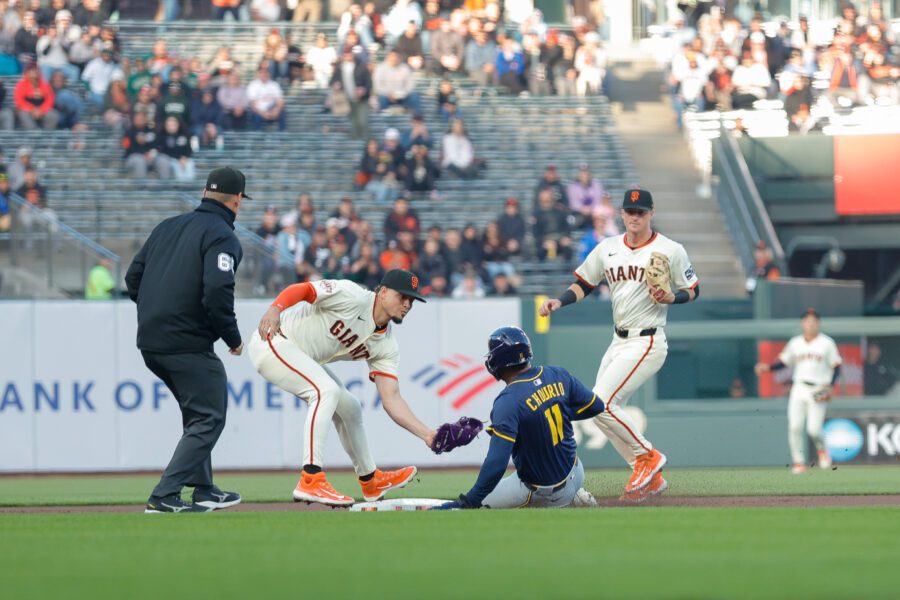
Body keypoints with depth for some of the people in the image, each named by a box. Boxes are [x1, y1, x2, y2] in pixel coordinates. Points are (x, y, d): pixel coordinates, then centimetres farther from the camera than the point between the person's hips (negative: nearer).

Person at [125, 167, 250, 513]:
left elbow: (133, 278, 15)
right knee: (209, 418, -1)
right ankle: (164, 498, -11)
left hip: (150, 342, 8)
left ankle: (204, 491, 27)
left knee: (197, 413, 24)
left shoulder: (169, 226, 15)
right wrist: (233, 339, -8)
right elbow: (217, 293, -21)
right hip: (188, 346, -8)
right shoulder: (222, 237, -8)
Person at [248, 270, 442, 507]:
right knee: (327, 390, -26)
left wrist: (427, 434, -14)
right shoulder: (353, 297, -21)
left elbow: (391, 398, -3)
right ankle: (310, 481, -32)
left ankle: (370, 480, 36)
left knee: (348, 407, 15)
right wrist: (275, 309, -44)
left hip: (301, 360, 9)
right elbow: (301, 289, -24)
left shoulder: (386, 346, 1)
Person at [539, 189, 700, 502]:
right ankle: (651, 478, 15)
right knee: (606, 411, 6)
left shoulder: (671, 250, -6)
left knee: (601, 404, -18)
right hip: (618, 342, 7)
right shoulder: (608, 248, 8)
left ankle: (647, 456, -1)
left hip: (648, 343, -7)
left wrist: (671, 297, -18)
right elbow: (583, 285, 14)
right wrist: (558, 302, -3)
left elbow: (693, 290, 2)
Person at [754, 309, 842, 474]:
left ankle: (821, 449, 20)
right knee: (795, 426, -10)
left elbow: (836, 367, 2)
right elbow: (783, 362, 14)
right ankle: (799, 462, -1)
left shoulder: (827, 343, 3)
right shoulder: (795, 343, 12)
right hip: (799, 389, 3)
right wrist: (767, 367, -5)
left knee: (814, 429, -12)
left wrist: (830, 387, -12)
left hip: (818, 391, -3)